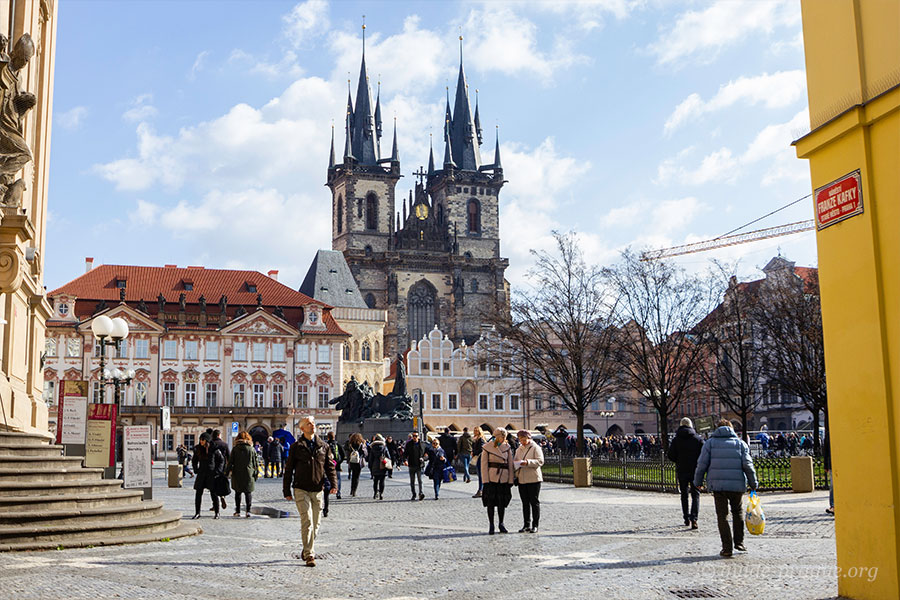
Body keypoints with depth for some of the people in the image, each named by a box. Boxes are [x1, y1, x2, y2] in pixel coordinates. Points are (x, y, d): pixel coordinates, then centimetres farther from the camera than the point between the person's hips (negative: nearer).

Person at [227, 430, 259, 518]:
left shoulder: (235, 449, -2)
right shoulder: (252, 449, 0)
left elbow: (230, 462, -1)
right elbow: (256, 463, 3)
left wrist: (228, 472, 7)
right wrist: (256, 474, 10)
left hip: (237, 474, 0)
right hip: (249, 474, 0)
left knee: (238, 492, 12)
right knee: (248, 492, 5)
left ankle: (238, 511, 14)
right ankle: (248, 510, -7)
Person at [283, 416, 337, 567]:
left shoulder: (323, 446, 9)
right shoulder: (296, 446, 2)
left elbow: (330, 466, 9)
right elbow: (288, 469, 6)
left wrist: (333, 484, -6)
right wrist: (287, 490, 3)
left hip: (317, 490, 3)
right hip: (301, 490, -3)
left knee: (315, 524, 10)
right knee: (307, 522, -13)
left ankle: (308, 550, 30)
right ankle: (309, 555, -10)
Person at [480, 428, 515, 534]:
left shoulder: (507, 447, 5)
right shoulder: (487, 447, -3)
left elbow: (510, 464, 8)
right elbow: (484, 464, -3)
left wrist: (511, 480, 3)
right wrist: (485, 480, -9)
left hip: (503, 478, 2)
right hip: (491, 477, -2)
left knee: (502, 501, 6)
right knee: (490, 502, -1)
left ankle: (501, 524, 21)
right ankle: (491, 526, 9)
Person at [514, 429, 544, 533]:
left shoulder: (535, 448, -3)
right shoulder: (518, 449, 17)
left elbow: (540, 461, -12)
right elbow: (515, 461, 24)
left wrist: (527, 462, -23)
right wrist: (516, 463, 0)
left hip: (533, 479, -6)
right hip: (522, 480, 6)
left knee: (534, 502, -2)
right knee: (525, 502, 8)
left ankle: (535, 525, 3)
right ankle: (526, 525, 15)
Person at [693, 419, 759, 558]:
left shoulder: (710, 442, 6)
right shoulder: (740, 443, 9)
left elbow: (702, 464, 1)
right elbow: (747, 464, 1)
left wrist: (698, 482, 11)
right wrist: (753, 483, 8)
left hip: (718, 484, -1)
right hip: (738, 484, 1)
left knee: (722, 516, 4)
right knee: (738, 512, 21)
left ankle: (727, 548, 0)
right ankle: (739, 543, 17)